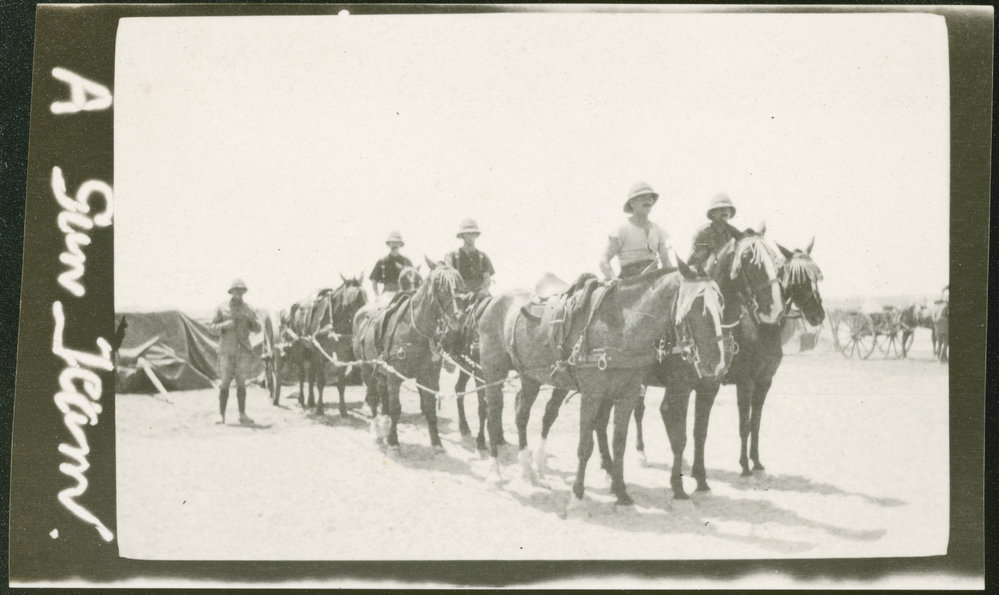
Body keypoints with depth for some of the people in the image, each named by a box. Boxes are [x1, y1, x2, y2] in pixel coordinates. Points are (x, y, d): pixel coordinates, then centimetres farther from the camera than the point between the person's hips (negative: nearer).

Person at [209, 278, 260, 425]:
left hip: (243, 349, 2)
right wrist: (224, 325, -18)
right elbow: (213, 326, 2)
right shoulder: (222, 308, 2)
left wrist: (251, 319, -15)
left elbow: (257, 329, 5)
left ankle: (242, 415, 5)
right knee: (225, 382, -2)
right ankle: (221, 415, 3)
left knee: (241, 382, 2)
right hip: (226, 349, -2)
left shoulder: (248, 309, 7)